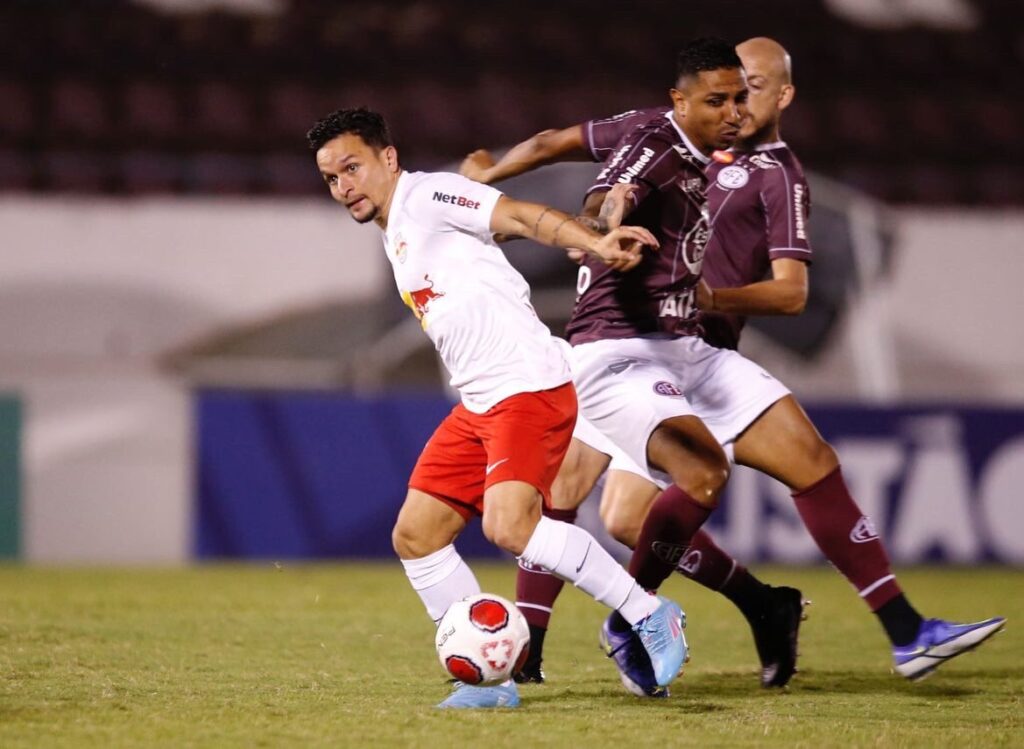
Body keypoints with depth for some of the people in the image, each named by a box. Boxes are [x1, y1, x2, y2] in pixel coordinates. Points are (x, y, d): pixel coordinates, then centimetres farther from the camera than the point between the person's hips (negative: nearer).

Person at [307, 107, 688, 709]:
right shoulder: (395, 238, 23)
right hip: (478, 406, 10)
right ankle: (489, 680, 5)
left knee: (509, 527, -26)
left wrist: (595, 244, -30)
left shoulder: (424, 196, -4)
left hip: (529, 386, -10)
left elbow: (520, 216, -16)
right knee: (415, 536, 3)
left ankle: (648, 614, -13)